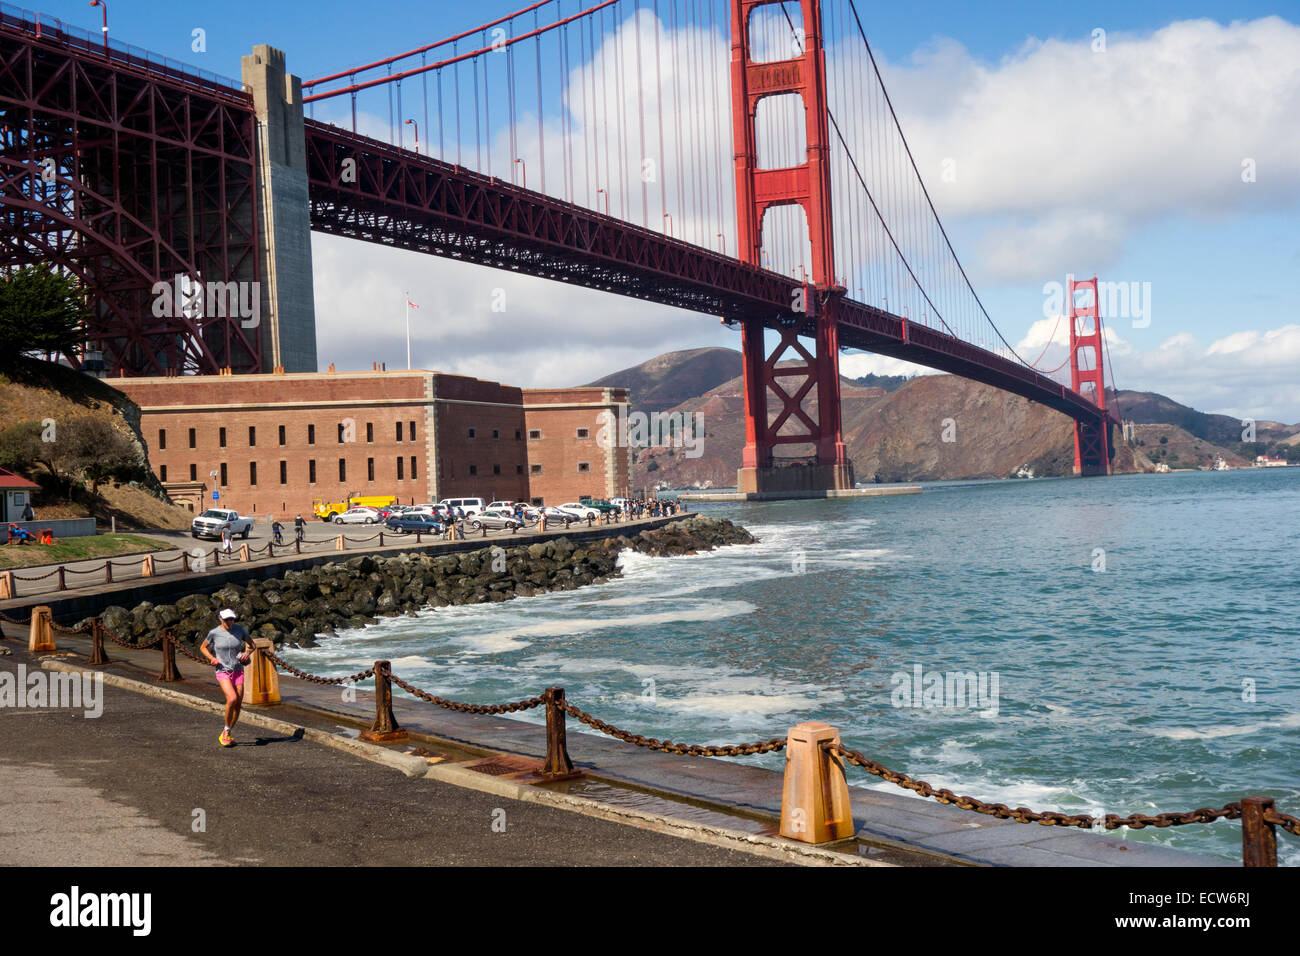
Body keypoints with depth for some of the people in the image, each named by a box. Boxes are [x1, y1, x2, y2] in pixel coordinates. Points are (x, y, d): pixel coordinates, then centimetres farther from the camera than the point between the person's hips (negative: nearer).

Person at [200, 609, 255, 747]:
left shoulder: (240, 630, -1)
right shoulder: (214, 633, -6)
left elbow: (252, 645, 15)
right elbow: (203, 647, 10)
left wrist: (248, 653, -6)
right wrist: (212, 658, -7)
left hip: (238, 671, 3)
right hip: (222, 671, -3)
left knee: (238, 704, 1)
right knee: (232, 699, -25)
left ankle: (227, 735, 18)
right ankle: (226, 730, -6)